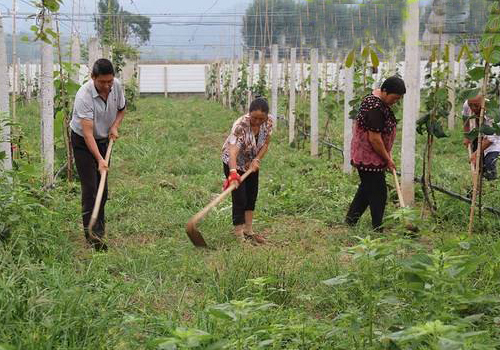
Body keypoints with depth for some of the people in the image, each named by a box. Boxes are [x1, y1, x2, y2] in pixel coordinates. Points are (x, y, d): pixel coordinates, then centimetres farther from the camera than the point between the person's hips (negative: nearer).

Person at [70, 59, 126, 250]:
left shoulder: (117, 85, -12)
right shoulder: (84, 96, -31)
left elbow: (121, 109, 9)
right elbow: (87, 133, -35)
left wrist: (115, 126, -10)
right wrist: (99, 159, -42)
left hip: (104, 139, 6)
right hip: (83, 141, -6)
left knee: (103, 187, 8)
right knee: (90, 187, -13)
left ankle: (99, 227, 22)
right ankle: (92, 234, -13)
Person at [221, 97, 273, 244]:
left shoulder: (269, 121, -19)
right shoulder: (240, 126, -37)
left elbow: (265, 144, -7)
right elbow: (232, 152, -49)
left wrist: (257, 160, -23)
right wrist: (233, 172, -64)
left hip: (253, 162, 6)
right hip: (234, 163, -6)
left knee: (252, 196, 13)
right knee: (240, 199, -9)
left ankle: (248, 231, 25)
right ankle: (240, 236, 0)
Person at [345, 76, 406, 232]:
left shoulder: (376, 98, 7)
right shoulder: (375, 108, -26)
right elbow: (374, 139, -25)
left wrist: (387, 154, 12)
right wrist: (388, 159, -13)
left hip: (364, 155, 10)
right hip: (370, 157, -10)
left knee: (366, 187, 18)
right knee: (378, 192, -4)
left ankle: (350, 221, 26)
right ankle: (377, 229, 4)